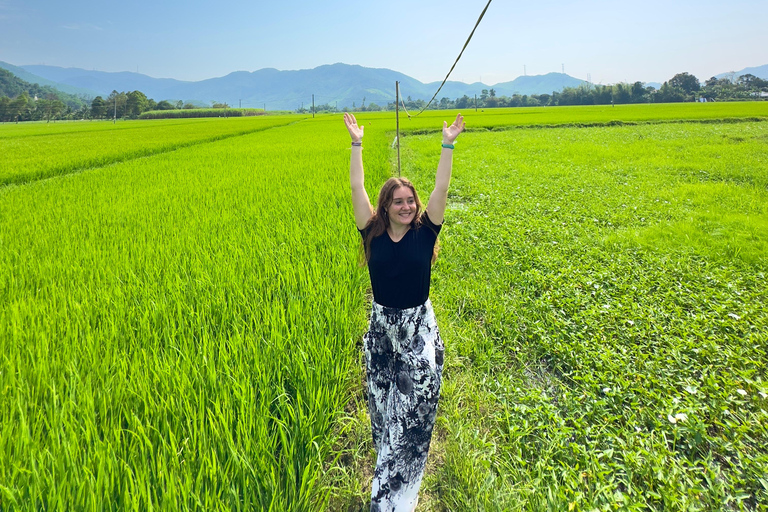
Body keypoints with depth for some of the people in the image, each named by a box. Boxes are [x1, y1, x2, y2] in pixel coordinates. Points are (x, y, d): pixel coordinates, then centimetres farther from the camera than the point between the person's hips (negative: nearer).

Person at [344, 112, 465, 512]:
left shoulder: (424, 233, -6)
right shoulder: (373, 234, -5)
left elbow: (441, 188, -12)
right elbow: (356, 187, -7)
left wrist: (448, 145, -15)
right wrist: (356, 143, -7)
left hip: (420, 329, -1)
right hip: (381, 328, 1)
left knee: (415, 411, 2)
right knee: (382, 407, 15)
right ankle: (389, 469, 41)